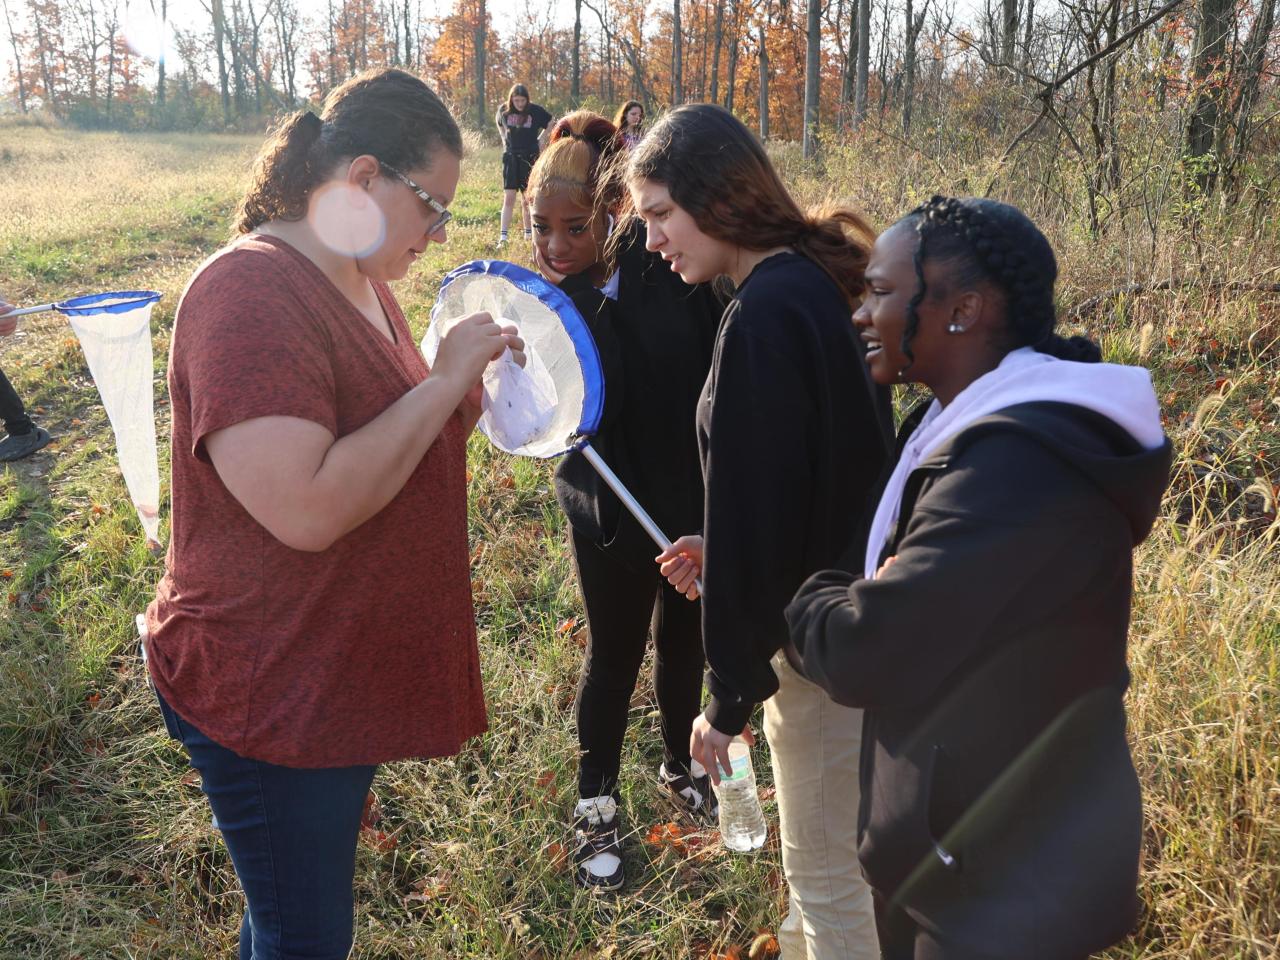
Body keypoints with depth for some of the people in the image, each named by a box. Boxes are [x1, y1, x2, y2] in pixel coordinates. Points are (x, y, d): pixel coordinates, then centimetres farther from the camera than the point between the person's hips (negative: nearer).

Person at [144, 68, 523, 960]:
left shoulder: (362, 281, 7)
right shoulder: (250, 295, -23)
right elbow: (307, 508, -33)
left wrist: (469, 387, -1)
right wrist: (445, 381, -26)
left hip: (344, 677, 9)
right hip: (270, 696, -9)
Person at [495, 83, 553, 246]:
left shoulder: (535, 110, -7)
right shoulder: (504, 109, -1)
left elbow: (550, 123, 8)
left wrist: (541, 139, 2)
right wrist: (504, 138, 11)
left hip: (530, 158, -1)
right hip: (511, 157, 1)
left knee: (527, 199, 6)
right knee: (508, 198, -6)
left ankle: (528, 232, 20)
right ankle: (502, 236, -10)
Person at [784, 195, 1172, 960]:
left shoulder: (1017, 461, -31)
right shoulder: (997, 424, 4)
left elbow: (861, 653, -29)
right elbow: (911, 590, 10)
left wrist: (803, 598, -8)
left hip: (1004, 878, -9)